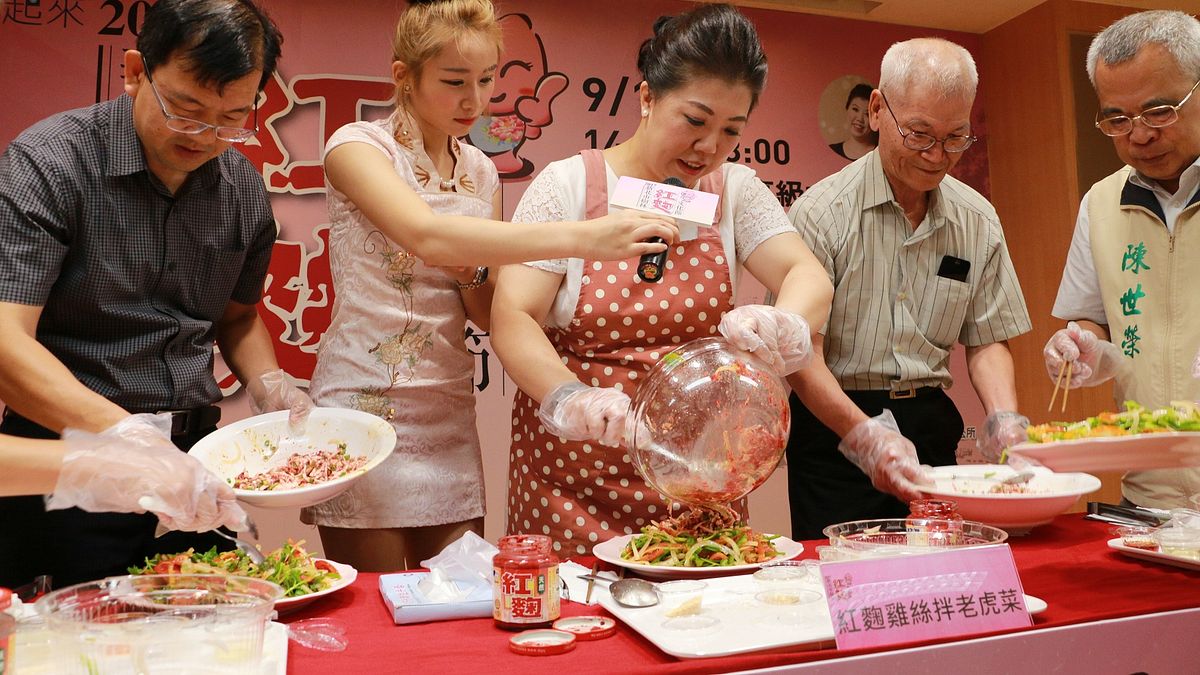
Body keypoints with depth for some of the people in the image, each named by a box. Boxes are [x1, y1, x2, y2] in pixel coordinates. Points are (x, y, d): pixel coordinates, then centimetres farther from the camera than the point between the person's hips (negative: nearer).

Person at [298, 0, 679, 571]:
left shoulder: (480, 171, 7)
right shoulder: (358, 146, -9)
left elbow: (491, 317, 7)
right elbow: (426, 236, -31)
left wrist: (470, 271, -15)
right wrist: (583, 236, -39)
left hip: (448, 417, 5)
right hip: (362, 408, -4)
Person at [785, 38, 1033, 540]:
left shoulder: (978, 221, 5)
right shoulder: (822, 212, -12)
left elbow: (986, 339, 9)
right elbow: (799, 353, -16)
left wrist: (1005, 420, -9)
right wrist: (868, 438, -28)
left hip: (933, 428, 5)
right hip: (833, 428, -4)